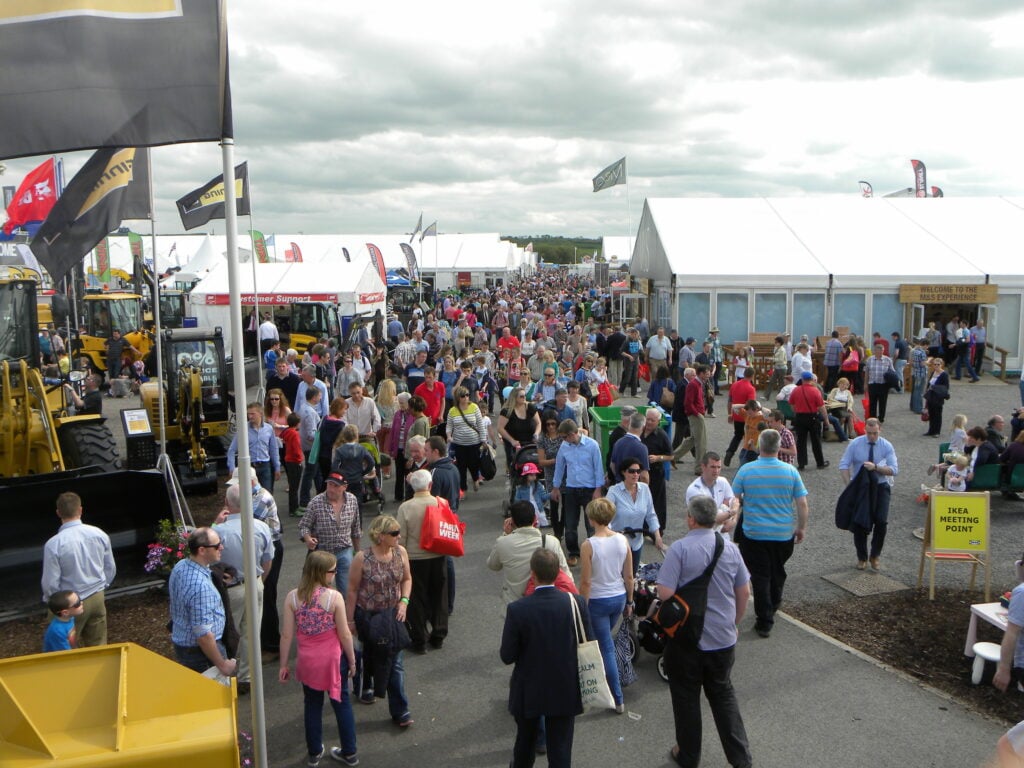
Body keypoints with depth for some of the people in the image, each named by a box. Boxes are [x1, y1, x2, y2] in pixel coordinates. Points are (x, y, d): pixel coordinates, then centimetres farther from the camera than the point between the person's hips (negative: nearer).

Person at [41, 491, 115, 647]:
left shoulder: (53, 544, -21)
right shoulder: (99, 534, -8)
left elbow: (50, 583, -15)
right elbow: (111, 569, 3)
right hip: (97, 598, 4)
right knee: (98, 646, 17)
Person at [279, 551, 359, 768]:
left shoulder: (292, 597, -11)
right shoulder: (334, 597, -19)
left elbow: (287, 635, -7)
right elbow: (345, 634, -13)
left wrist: (284, 664, 5)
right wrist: (352, 661, 2)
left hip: (307, 660, 2)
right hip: (333, 659, -2)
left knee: (312, 705, 20)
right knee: (342, 703, 16)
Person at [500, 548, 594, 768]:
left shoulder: (517, 609, -21)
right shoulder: (577, 603, -16)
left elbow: (507, 656, -13)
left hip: (529, 692, 0)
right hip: (566, 692, 0)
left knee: (525, 739, 25)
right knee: (560, 750, 12)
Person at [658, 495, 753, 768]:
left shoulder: (680, 548, -19)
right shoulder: (730, 549, -3)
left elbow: (665, 592, -22)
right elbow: (744, 594, 5)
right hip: (724, 638, 4)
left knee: (686, 697, 13)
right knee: (723, 694, 21)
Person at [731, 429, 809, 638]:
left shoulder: (746, 470, -11)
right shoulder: (790, 471, -9)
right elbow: (802, 504, -6)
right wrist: (801, 528, 7)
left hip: (754, 533, -2)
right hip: (784, 533, 2)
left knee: (760, 576, 6)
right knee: (777, 572, 24)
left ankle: (765, 622, 8)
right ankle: (774, 604, 46)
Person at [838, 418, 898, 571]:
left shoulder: (887, 446, -5)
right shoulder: (855, 444, -6)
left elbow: (894, 470, -11)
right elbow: (844, 465, -7)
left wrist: (876, 467, -26)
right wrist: (849, 486, -18)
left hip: (880, 487, 0)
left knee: (881, 521, -12)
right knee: (859, 522, 1)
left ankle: (875, 556, 10)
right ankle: (862, 557, 21)